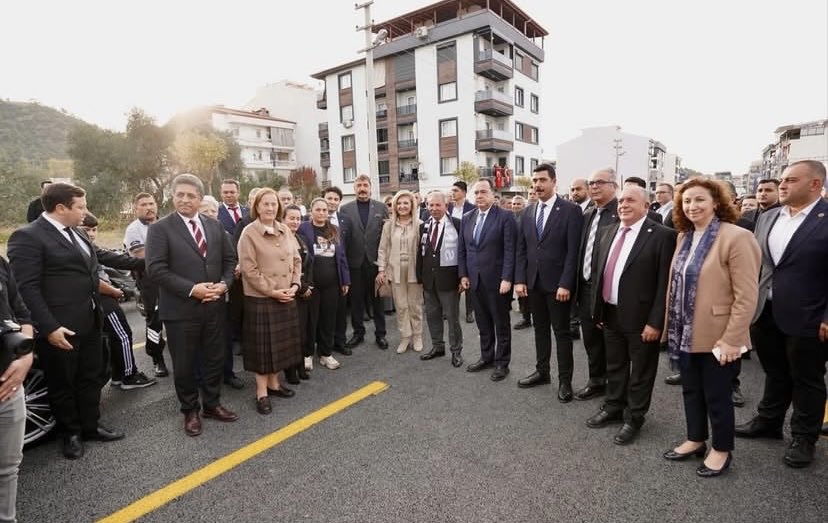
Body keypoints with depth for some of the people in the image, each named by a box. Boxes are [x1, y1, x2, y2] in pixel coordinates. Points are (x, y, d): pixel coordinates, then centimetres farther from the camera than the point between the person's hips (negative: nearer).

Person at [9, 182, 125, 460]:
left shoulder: (77, 234, 13)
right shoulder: (28, 237, -13)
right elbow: (27, 288, -18)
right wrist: (49, 327, -21)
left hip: (90, 323, 8)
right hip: (60, 328, -8)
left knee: (91, 377, 18)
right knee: (62, 383, 11)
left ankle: (90, 426, 34)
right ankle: (71, 433, 27)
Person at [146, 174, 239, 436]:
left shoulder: (215, 226, 7)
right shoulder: (160, 228, -7)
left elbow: (229, 259, 10)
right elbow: (156, 269, -14)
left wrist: (224, 284, -8)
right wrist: (191, 289, -20)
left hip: (214, 306, 4)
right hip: (181, 309, -4)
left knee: (215, 359, 15)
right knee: (184, 364, 10)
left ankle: (211, 404, 34)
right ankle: (190, 411, 29)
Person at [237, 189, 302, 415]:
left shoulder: (285, 230, 6)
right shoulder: (249, 233, -10)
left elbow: (296, 260, 10)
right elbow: (249, 269, -14)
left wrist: (295, 285, -4)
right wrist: (272, 291, -16)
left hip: (287, 297, 6)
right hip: (260, 299, -5)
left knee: (281, 342, 14)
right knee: (262, 345, 4)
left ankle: (274, 383, 31)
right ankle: (262, 393, 16)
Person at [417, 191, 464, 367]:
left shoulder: (457, 224, -9)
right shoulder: (424, 226, 7)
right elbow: (421, 252, 11)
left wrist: (462, 276, -11)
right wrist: (420, 276, 8)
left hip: (448, 278, -5)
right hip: (428, 278, 5)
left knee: (452, 317, 6)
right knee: (432, 315, 16)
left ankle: (456, 351, 22)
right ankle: (437, 347, 32)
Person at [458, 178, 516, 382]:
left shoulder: (505, 217, -8)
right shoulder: (467, 218, 9)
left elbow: (510, 250, -12)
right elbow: (462, 249, 12)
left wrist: (506, 278, -16)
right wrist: (463, 274, 6)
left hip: (497, 280, -5)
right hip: (474, 280, 5)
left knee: (501, 324, 8)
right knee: (483, 323, 15)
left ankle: (502, 362, 20)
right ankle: (486, 357, 29)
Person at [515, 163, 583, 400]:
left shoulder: (571, 210, -8)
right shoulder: (527, 212, 8)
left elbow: (573, 251, -12)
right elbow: (521, 249, 8)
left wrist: (565, 284, -17)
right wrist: (520, 279, 0)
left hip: (557, 283, -5)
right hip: (533, 282, 5)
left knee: (562, 331, 5)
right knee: (540, 329, 16)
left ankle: (565, 380, 17)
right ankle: (542, 371, 30)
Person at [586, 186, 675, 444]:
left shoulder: (662, 235, -13)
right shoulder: (608, 232, 8)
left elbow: (664, 283, -16)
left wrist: (655, 322, -18)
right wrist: (598, 308, 10)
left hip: (640, 318, -6)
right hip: (611, 314, 6)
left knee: (640, 371, 11)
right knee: (614, 366, 21)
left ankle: (634, 418, 28)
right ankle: (613, 408, 39)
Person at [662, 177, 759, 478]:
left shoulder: (736, 238, -16)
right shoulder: (684, 237, 7)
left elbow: (746, 297, -18)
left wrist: (731, 339, -18)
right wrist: (671, 325, 13)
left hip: (716, 337, -6)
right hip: (685, 333, 7)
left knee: (716, 395, 10)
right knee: (691, 390, 19)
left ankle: (721, 450, 31)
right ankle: (695, 440, 37)